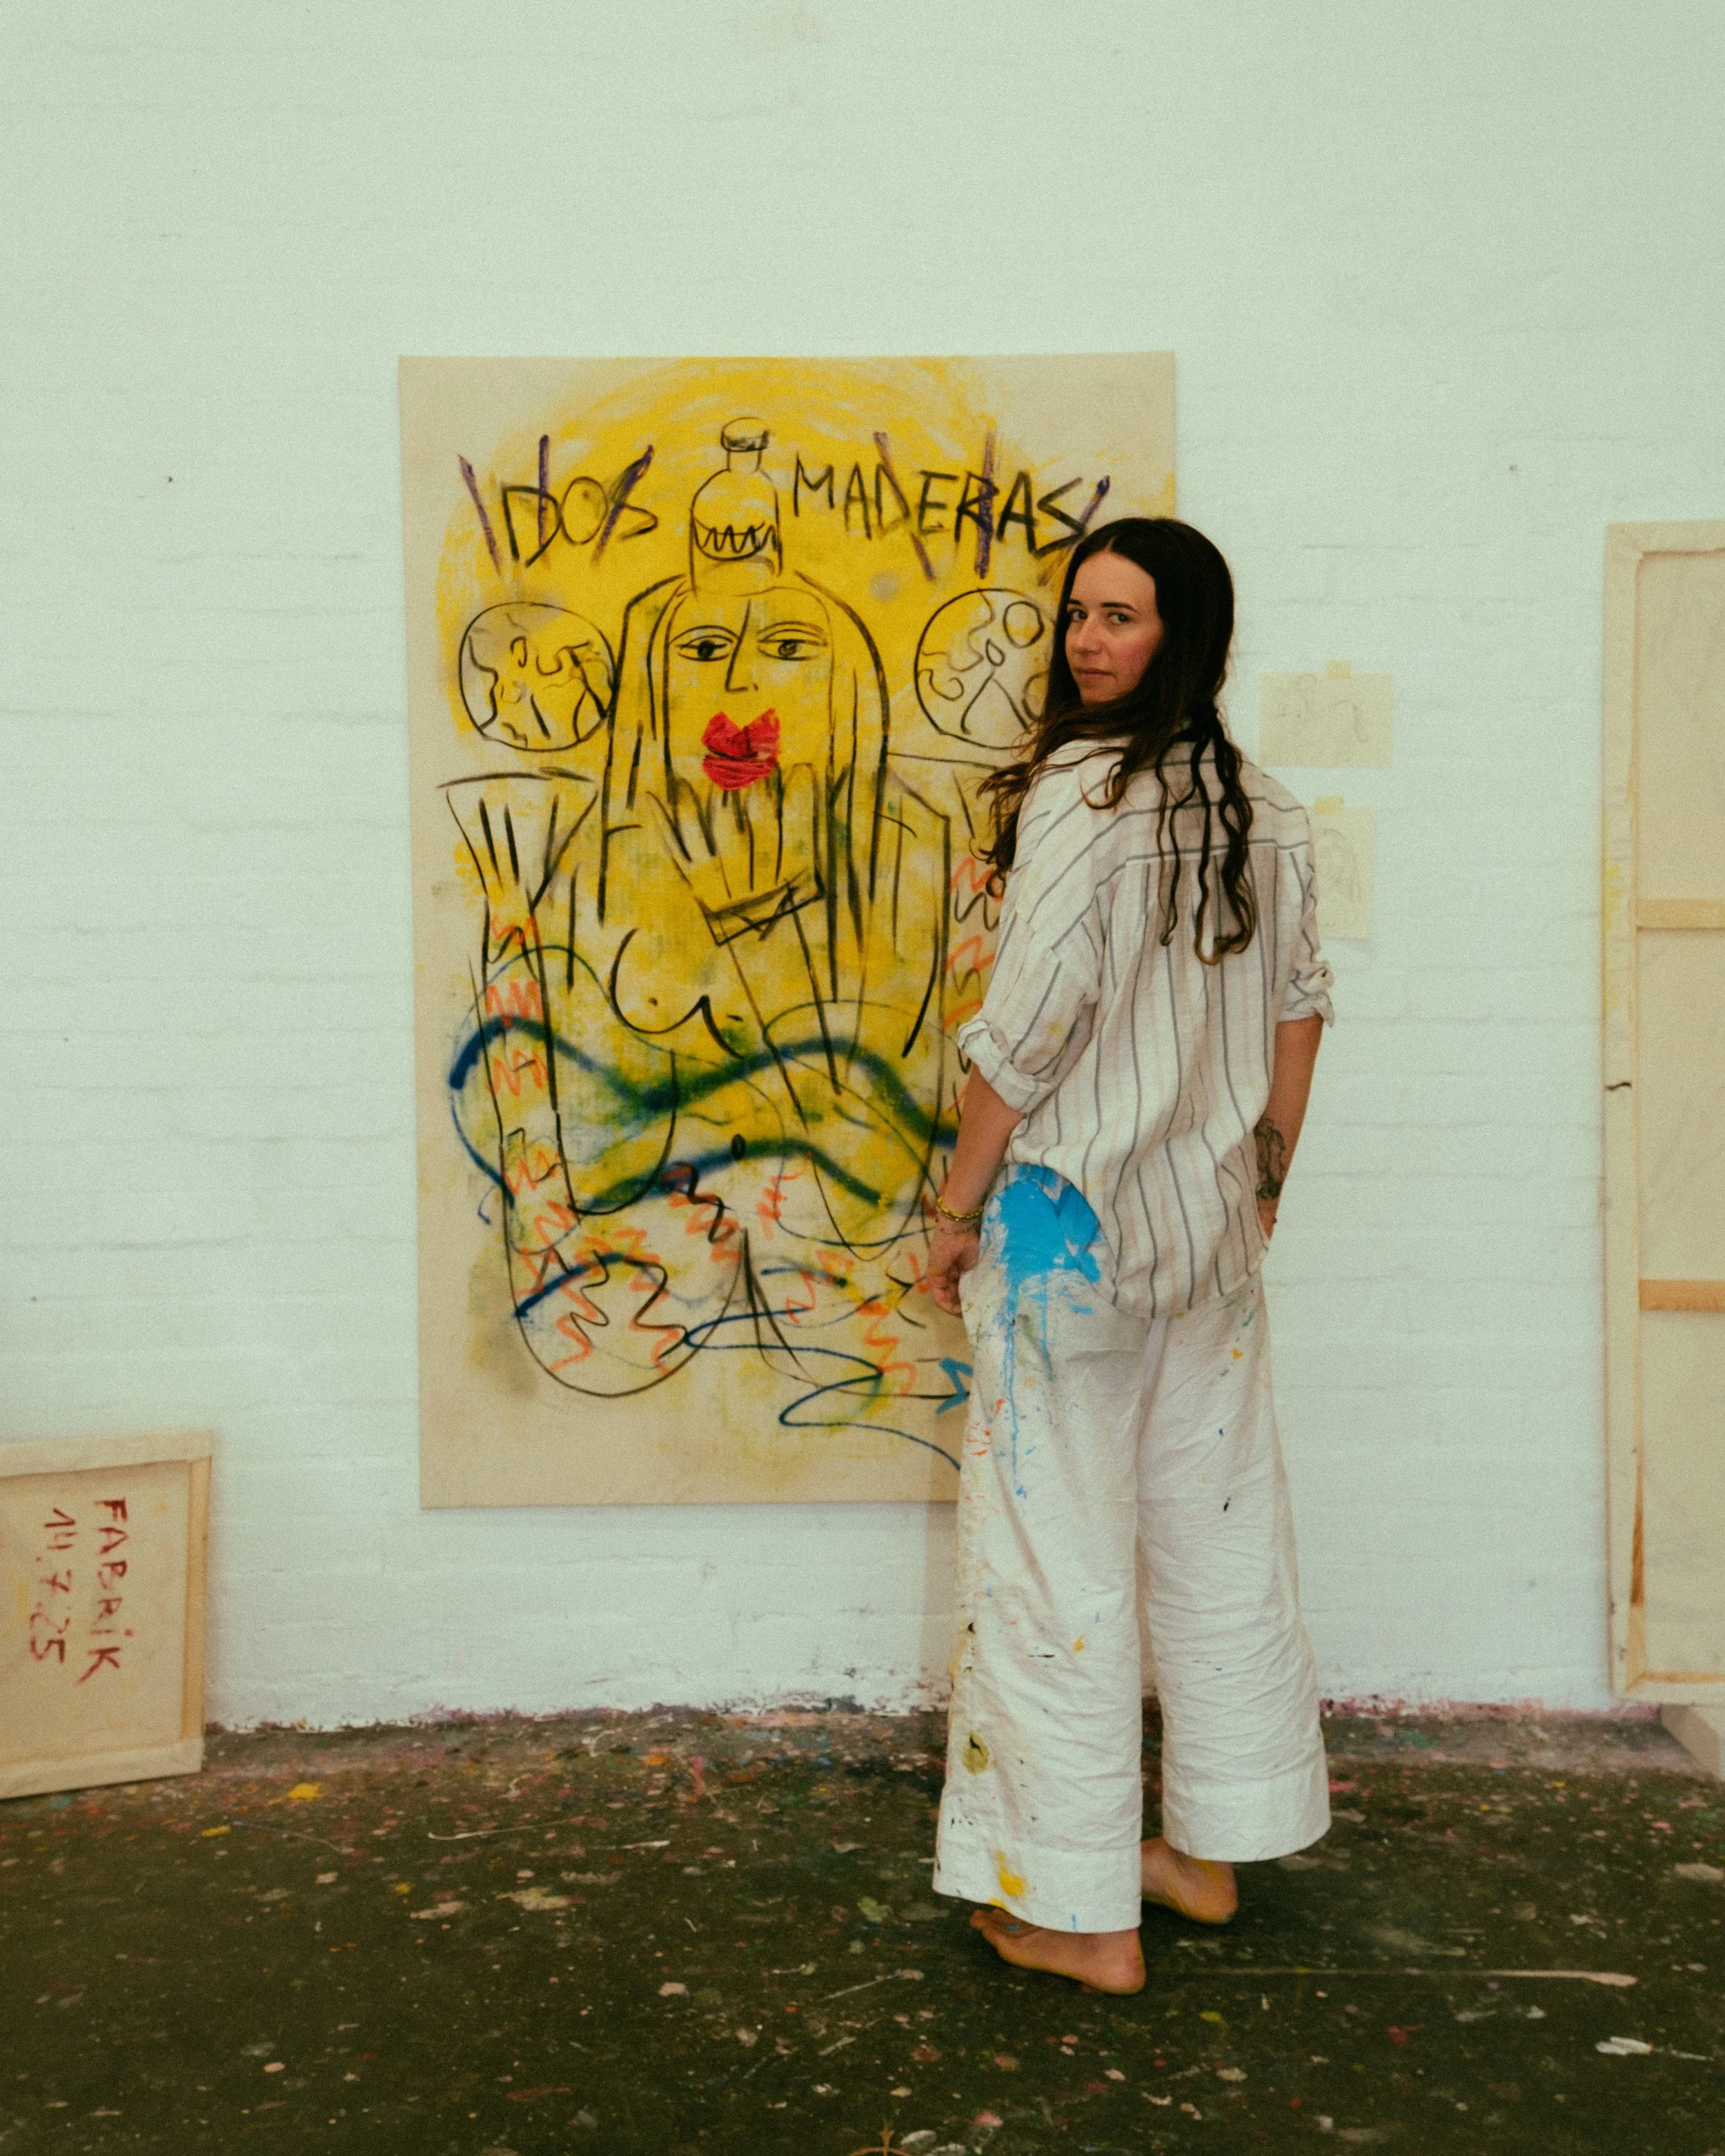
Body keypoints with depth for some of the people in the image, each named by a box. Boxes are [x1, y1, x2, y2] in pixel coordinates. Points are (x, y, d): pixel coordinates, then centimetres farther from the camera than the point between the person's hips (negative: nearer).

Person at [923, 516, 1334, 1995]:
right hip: (1213, 1226, 8)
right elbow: (1299, 1009, 13)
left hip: (1070, 1220, -8)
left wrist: (957, 1210, -8)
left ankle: (1081, 1908, 13)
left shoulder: (1081, 790, -16)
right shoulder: (1269, 812, 7)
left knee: (1061, 1556, 3)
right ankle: (1213, 1847, 32)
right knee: (1219, 1532, 16)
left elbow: (1030, 1028, -18)